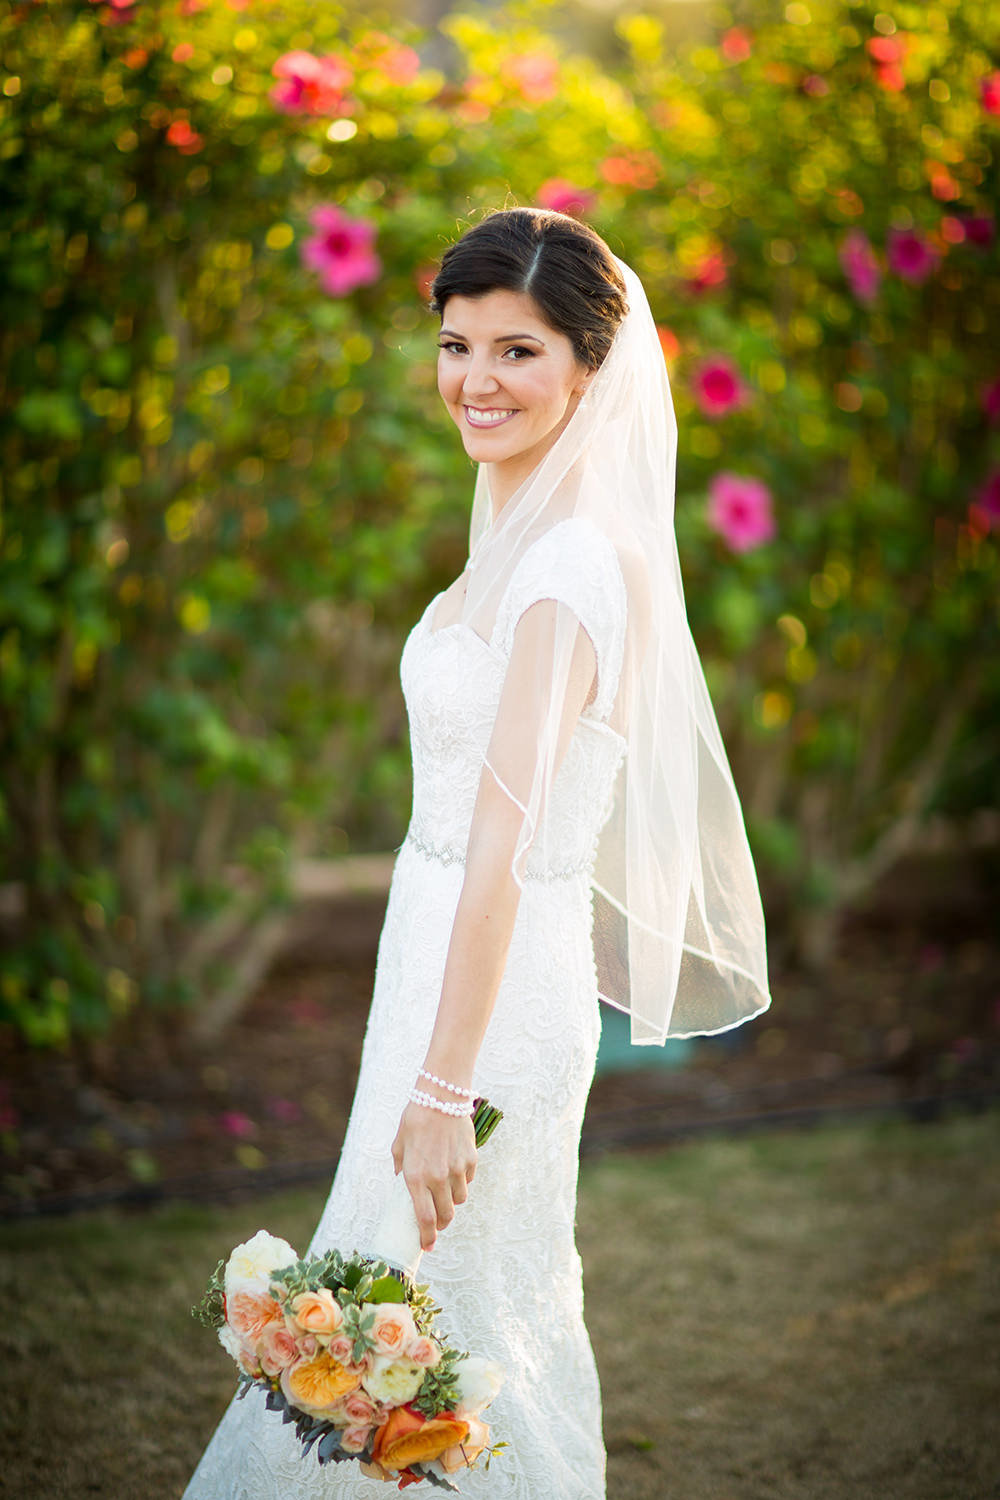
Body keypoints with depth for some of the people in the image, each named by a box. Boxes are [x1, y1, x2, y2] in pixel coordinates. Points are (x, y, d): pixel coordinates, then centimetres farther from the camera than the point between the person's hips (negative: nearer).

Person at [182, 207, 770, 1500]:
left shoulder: (568, 565, -21)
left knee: (436, 1325, 2)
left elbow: (507, 836, -25)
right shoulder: (525, 532, 9)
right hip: (450, 960, 9)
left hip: (491, 994, -9)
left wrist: (441, 1089, -25)